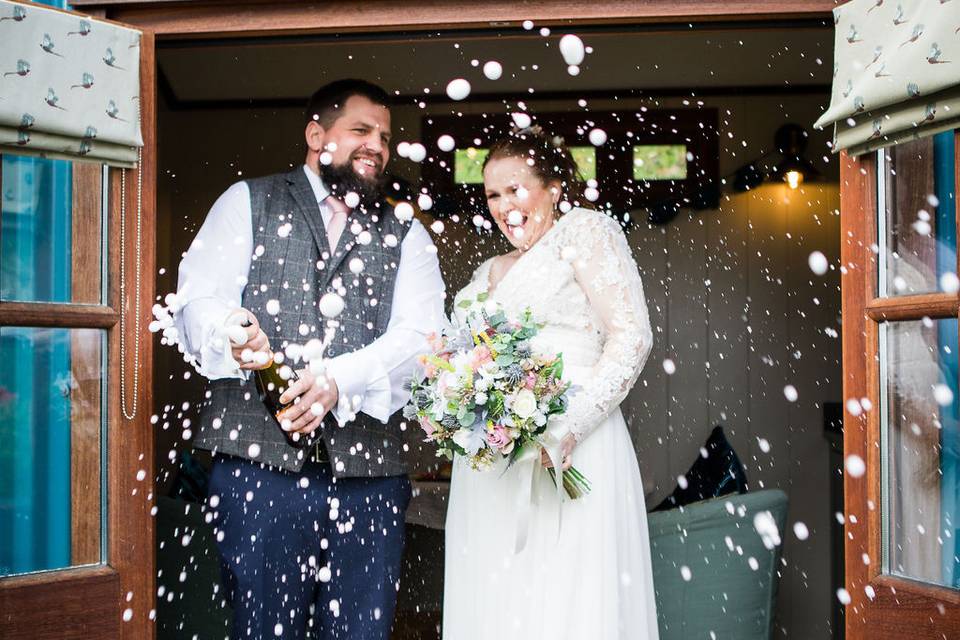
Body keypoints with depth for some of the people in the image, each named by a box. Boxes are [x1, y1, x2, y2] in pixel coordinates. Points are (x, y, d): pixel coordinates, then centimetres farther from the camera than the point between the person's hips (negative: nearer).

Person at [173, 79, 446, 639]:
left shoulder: (406, 236, 15)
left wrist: (339, 381, -18)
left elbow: (420, 335, 0)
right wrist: (231, 335, -22)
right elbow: (198, 301, 2)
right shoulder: (248, 202, 13)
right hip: (259, 460, -1)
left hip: (368, 467, 2)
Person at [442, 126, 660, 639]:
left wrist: (572, 426, -19)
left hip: (566, 455, -6)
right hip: (488, 465, 6)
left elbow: (631, 335, -8)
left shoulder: (584, 229, 3)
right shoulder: (489, 272, 23)